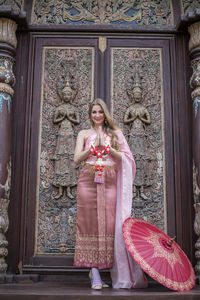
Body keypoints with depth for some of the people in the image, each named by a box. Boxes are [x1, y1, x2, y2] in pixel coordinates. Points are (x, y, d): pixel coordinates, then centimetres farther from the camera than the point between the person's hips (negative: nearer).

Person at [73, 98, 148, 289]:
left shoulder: (115, 133, 17)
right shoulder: (84, 134, 16)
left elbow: (124, 157, 7)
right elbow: (77, 158, 6)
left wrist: (107, 147, -6)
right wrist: (93, 146, -7)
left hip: (109, 182, 1)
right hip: (88, 180, 0)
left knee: (108, 222, -6)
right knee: (90, 222, -7)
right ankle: (95, 275, -6)